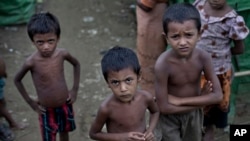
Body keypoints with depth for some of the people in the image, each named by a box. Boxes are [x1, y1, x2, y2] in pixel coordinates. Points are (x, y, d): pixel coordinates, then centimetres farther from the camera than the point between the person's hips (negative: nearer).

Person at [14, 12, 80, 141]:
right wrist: (30, 102, -6)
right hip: (46, 110, -3)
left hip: (65, 105, 3)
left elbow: (76, 65, 5)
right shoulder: (31, 62, -26)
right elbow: (17, 80, -6)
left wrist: (75, 89, 1)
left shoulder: (62, 54, -17)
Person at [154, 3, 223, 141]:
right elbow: (164, 107, -28)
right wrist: (200, 100, -22)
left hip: (194, 114, 4)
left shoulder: (203, 57, -22)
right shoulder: (163, 64, -33)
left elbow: (218, 95, -20)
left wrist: (179, 100, -25)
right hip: (169, 117, -4)